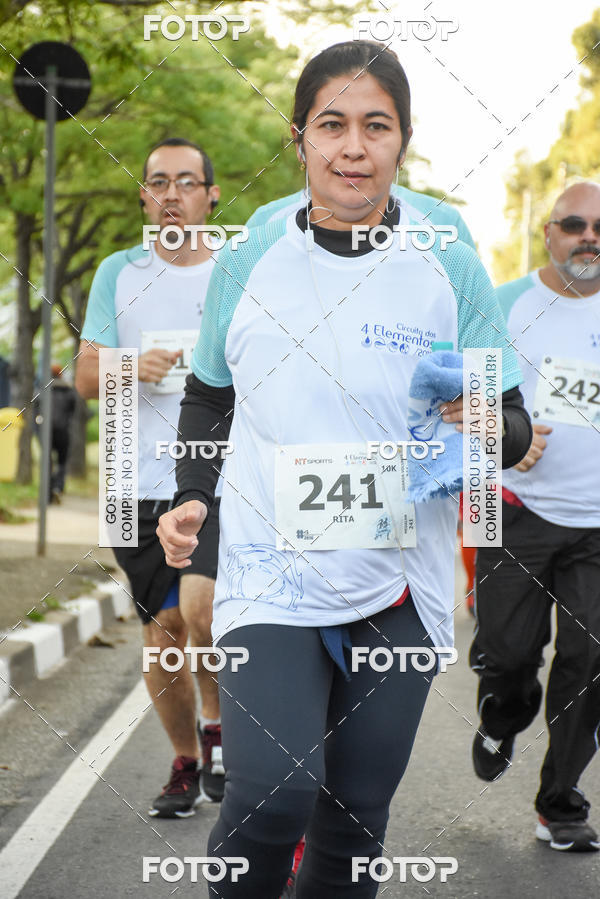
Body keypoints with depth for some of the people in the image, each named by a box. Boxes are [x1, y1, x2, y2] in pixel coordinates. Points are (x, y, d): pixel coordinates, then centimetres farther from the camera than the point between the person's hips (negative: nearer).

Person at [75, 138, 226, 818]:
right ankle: (185, 762, 24)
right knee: (162, 628, 6)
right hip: (143, 482, 2)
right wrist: (130, 367, -13)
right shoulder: (119, 273, 9)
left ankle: (217, 723, 3)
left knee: (200, 604, -23)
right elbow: (85, 376, 7)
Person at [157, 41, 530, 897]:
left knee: (355, 819, 9)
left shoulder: (449, 269, -2)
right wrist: (190, 496, 1)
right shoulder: (245, 263, 1)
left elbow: (515, 429, 2)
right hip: (270, 576, -1)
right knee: (272, 798, -19)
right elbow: (208, 395, 17)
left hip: (401, 589, 1)